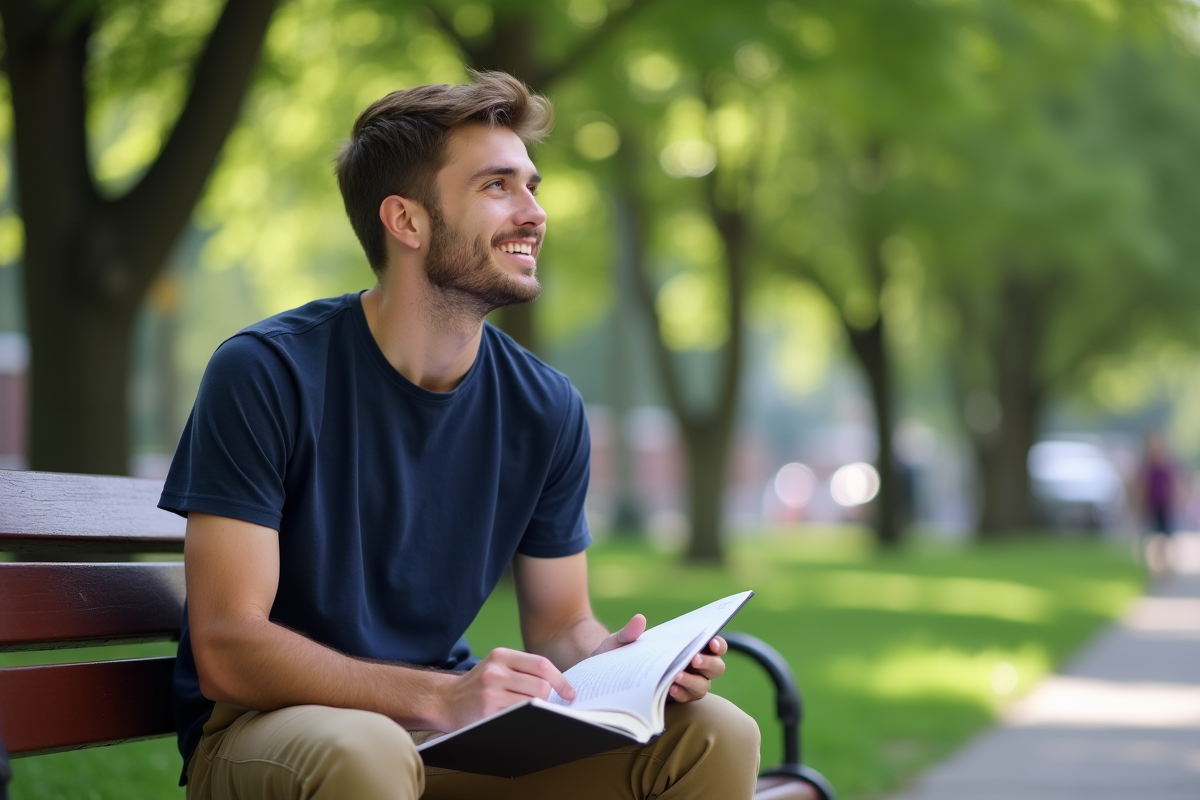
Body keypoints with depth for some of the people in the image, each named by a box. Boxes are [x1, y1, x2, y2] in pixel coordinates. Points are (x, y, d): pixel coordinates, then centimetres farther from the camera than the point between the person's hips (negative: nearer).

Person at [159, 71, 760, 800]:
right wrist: (438, 696, -33)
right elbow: (226, 649, -20)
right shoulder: (265, 375, -15)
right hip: (262, 727, -5)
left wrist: (624, 660, -15)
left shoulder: (545, 410, 2)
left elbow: (560, 625, 11)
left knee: (717, 736, -13)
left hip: (451, 730, 5)